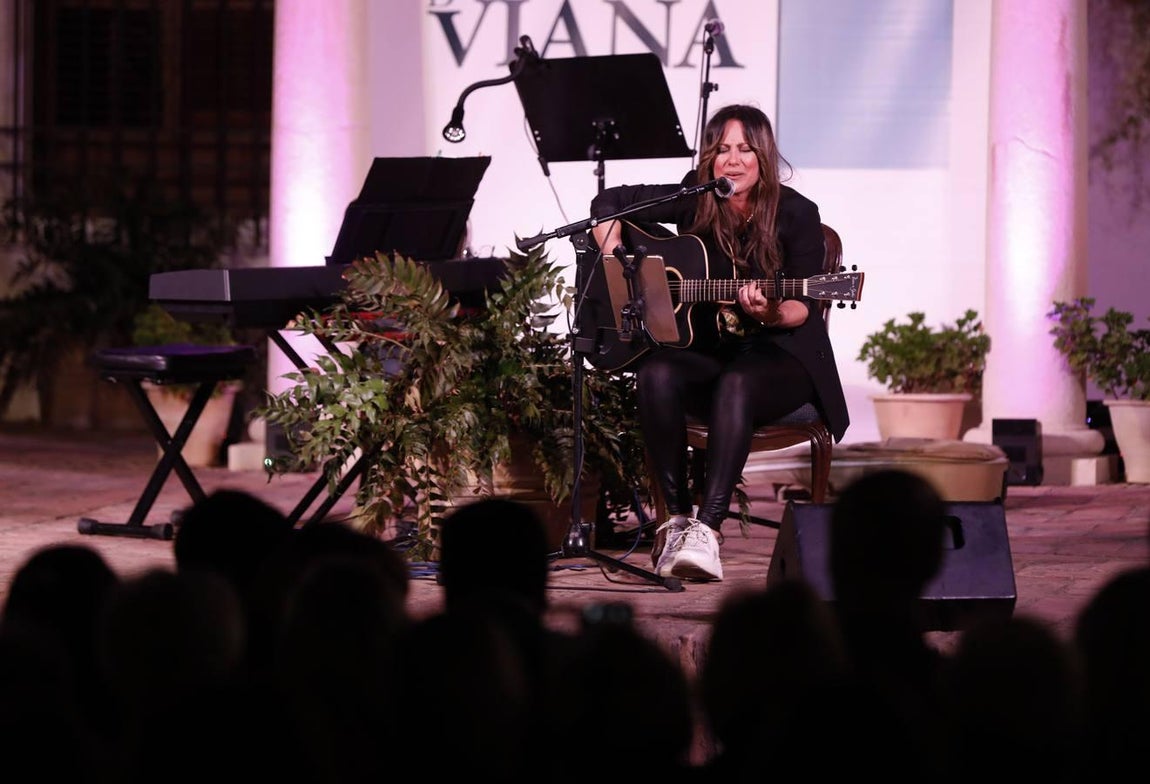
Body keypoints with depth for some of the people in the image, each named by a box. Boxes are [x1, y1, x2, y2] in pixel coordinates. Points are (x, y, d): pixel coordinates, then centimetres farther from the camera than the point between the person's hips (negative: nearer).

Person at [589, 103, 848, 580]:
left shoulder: (796, 214, -6)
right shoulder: (693, 202, 1)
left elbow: (802, 307, -7)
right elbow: (609, 202, 9)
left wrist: (772, 312, -29)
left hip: (780, 355, -3)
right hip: (704, 351, 3)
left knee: (736, 382, -38)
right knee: (656, 374, -31)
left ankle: (708, 529, -46)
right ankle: (676, 517, -25)